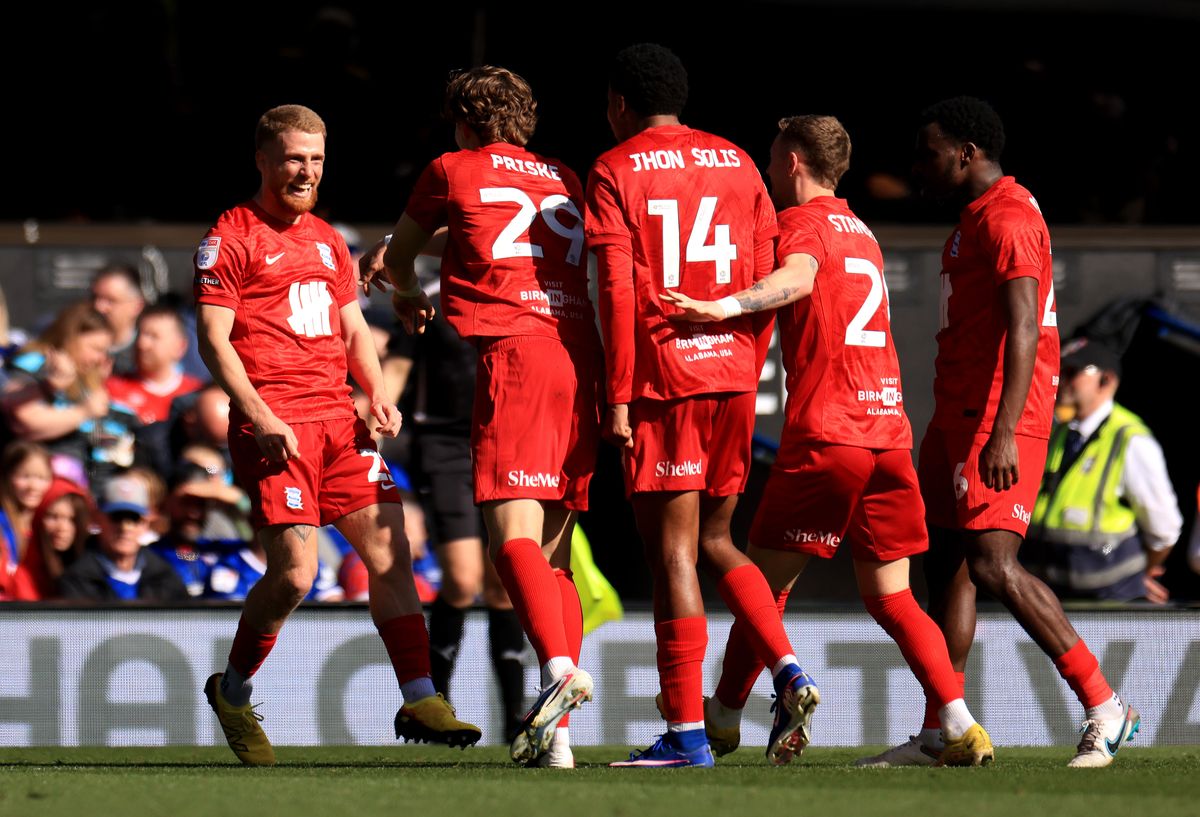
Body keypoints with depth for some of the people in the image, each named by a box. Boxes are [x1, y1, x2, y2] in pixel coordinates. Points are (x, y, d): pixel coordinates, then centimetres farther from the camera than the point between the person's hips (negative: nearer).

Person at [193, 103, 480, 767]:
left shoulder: (326, 240, 21)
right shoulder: (232, 237, -1)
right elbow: (213, 339, -7)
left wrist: (377, 394, 6)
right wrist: (259, 417, -18)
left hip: (337, 420, 7)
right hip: (274, 425, -7)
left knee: (388, 547, -4)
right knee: (294, 571, -12)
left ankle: (419, 700, -2)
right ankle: (232, 693, 9)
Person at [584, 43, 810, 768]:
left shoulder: (615, 173, -2)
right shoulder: (738, 165, 13)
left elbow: (618, 293, -9)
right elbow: (766, 285, 10)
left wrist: (618, 398, -8)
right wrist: (749, 373, 17)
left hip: (664, 381, -5)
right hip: (732, 375, 5)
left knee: (672, 551, -3)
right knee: (715, 540, 18)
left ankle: (687, 732, -5)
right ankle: (788, 670, -1)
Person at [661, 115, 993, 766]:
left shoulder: (800, 220, -1)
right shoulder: (861, 233, 23)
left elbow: (798, 277, -23)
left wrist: (723, 307, -37)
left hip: (823, 435, -7)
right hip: (889, 436, 7)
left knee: (766, 580, 5)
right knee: (890, 596, 6)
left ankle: (724, 718, 14)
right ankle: (960, 727, -8)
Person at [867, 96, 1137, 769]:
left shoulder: (1007, 218, -14)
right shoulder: (977, 216, 19)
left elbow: (1023, 329, -24)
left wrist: (1003, 432, -32)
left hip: (996, 420, -11)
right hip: (960, 413, 11)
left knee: (992, 563, -18)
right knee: (946, 564, 8)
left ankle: (1105, 707, -14)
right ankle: (938, 734, 10)